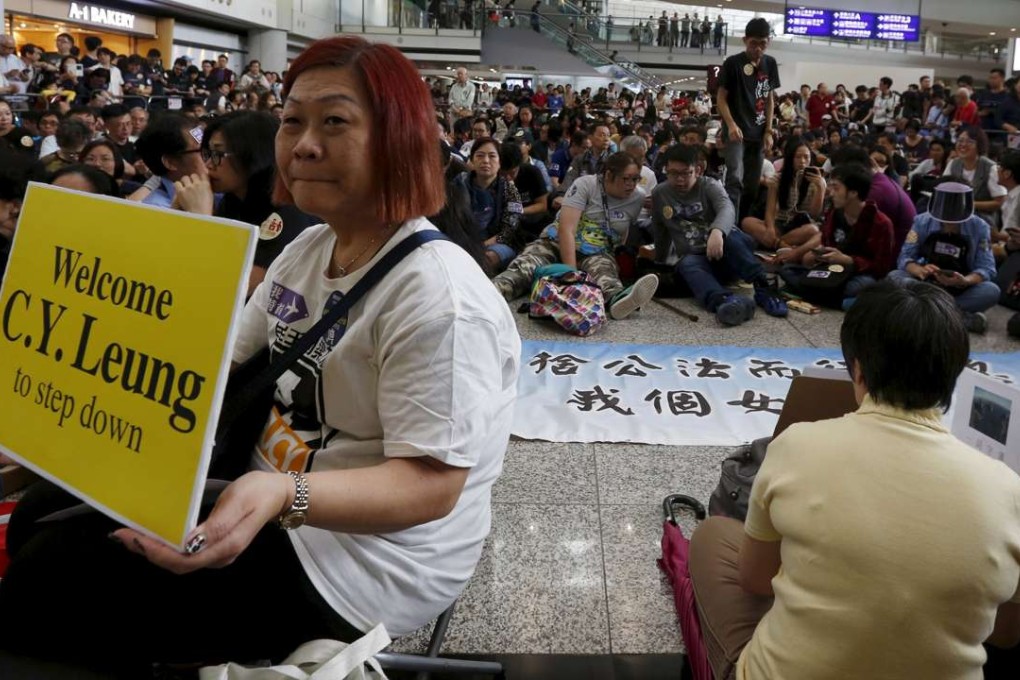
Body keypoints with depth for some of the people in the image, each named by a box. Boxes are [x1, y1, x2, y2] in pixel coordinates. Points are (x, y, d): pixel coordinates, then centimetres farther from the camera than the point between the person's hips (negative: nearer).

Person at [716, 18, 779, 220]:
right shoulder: (733, 63, -6)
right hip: (736, 131, -5)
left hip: (758, 133, 5)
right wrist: (731, 124, -19)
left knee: (752, 186, 7)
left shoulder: (770, 64, 8)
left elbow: (769, 99, 13)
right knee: (735, 179, -21)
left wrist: (768, 131, 5)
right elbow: (721, 97, -5)